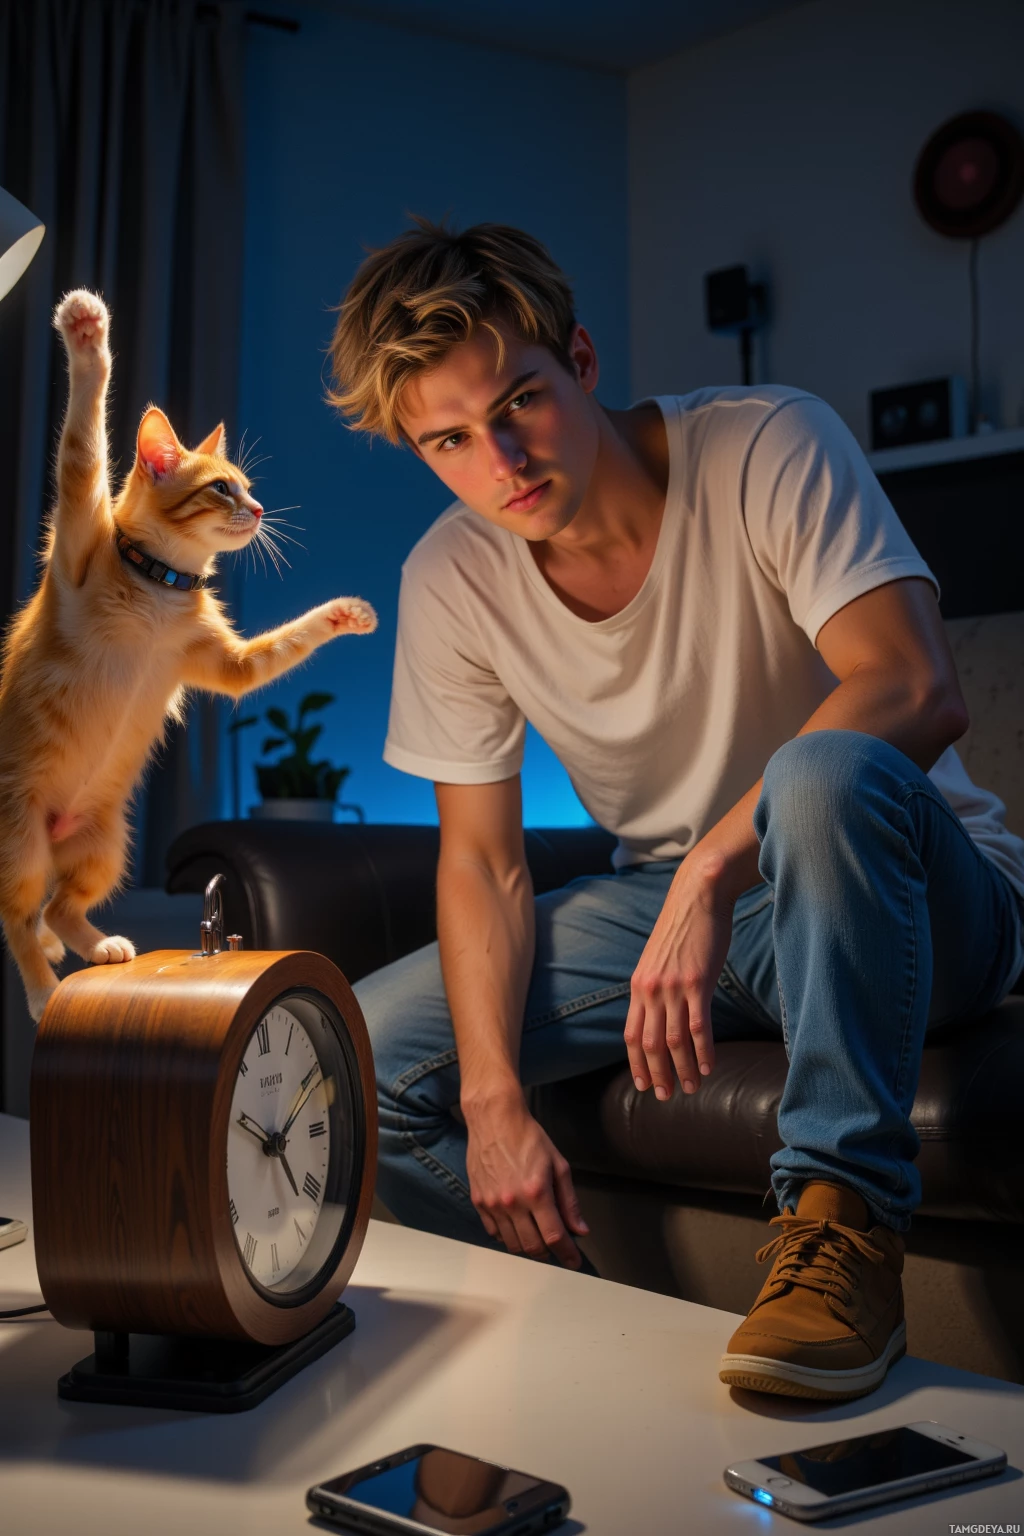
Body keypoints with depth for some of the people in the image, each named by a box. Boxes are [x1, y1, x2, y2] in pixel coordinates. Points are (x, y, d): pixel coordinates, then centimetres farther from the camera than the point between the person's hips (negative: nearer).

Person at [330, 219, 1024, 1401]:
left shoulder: (767, 447, -18)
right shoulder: (450, 581, -6)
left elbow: (917, 690, -31)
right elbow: (482, 860, -4)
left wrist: (712, 872, -41)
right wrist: (496, 1099, -16)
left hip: (919, 892, -4)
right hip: (673, 897, 5)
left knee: (824, 776, -41)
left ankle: (845, 1227, -28)